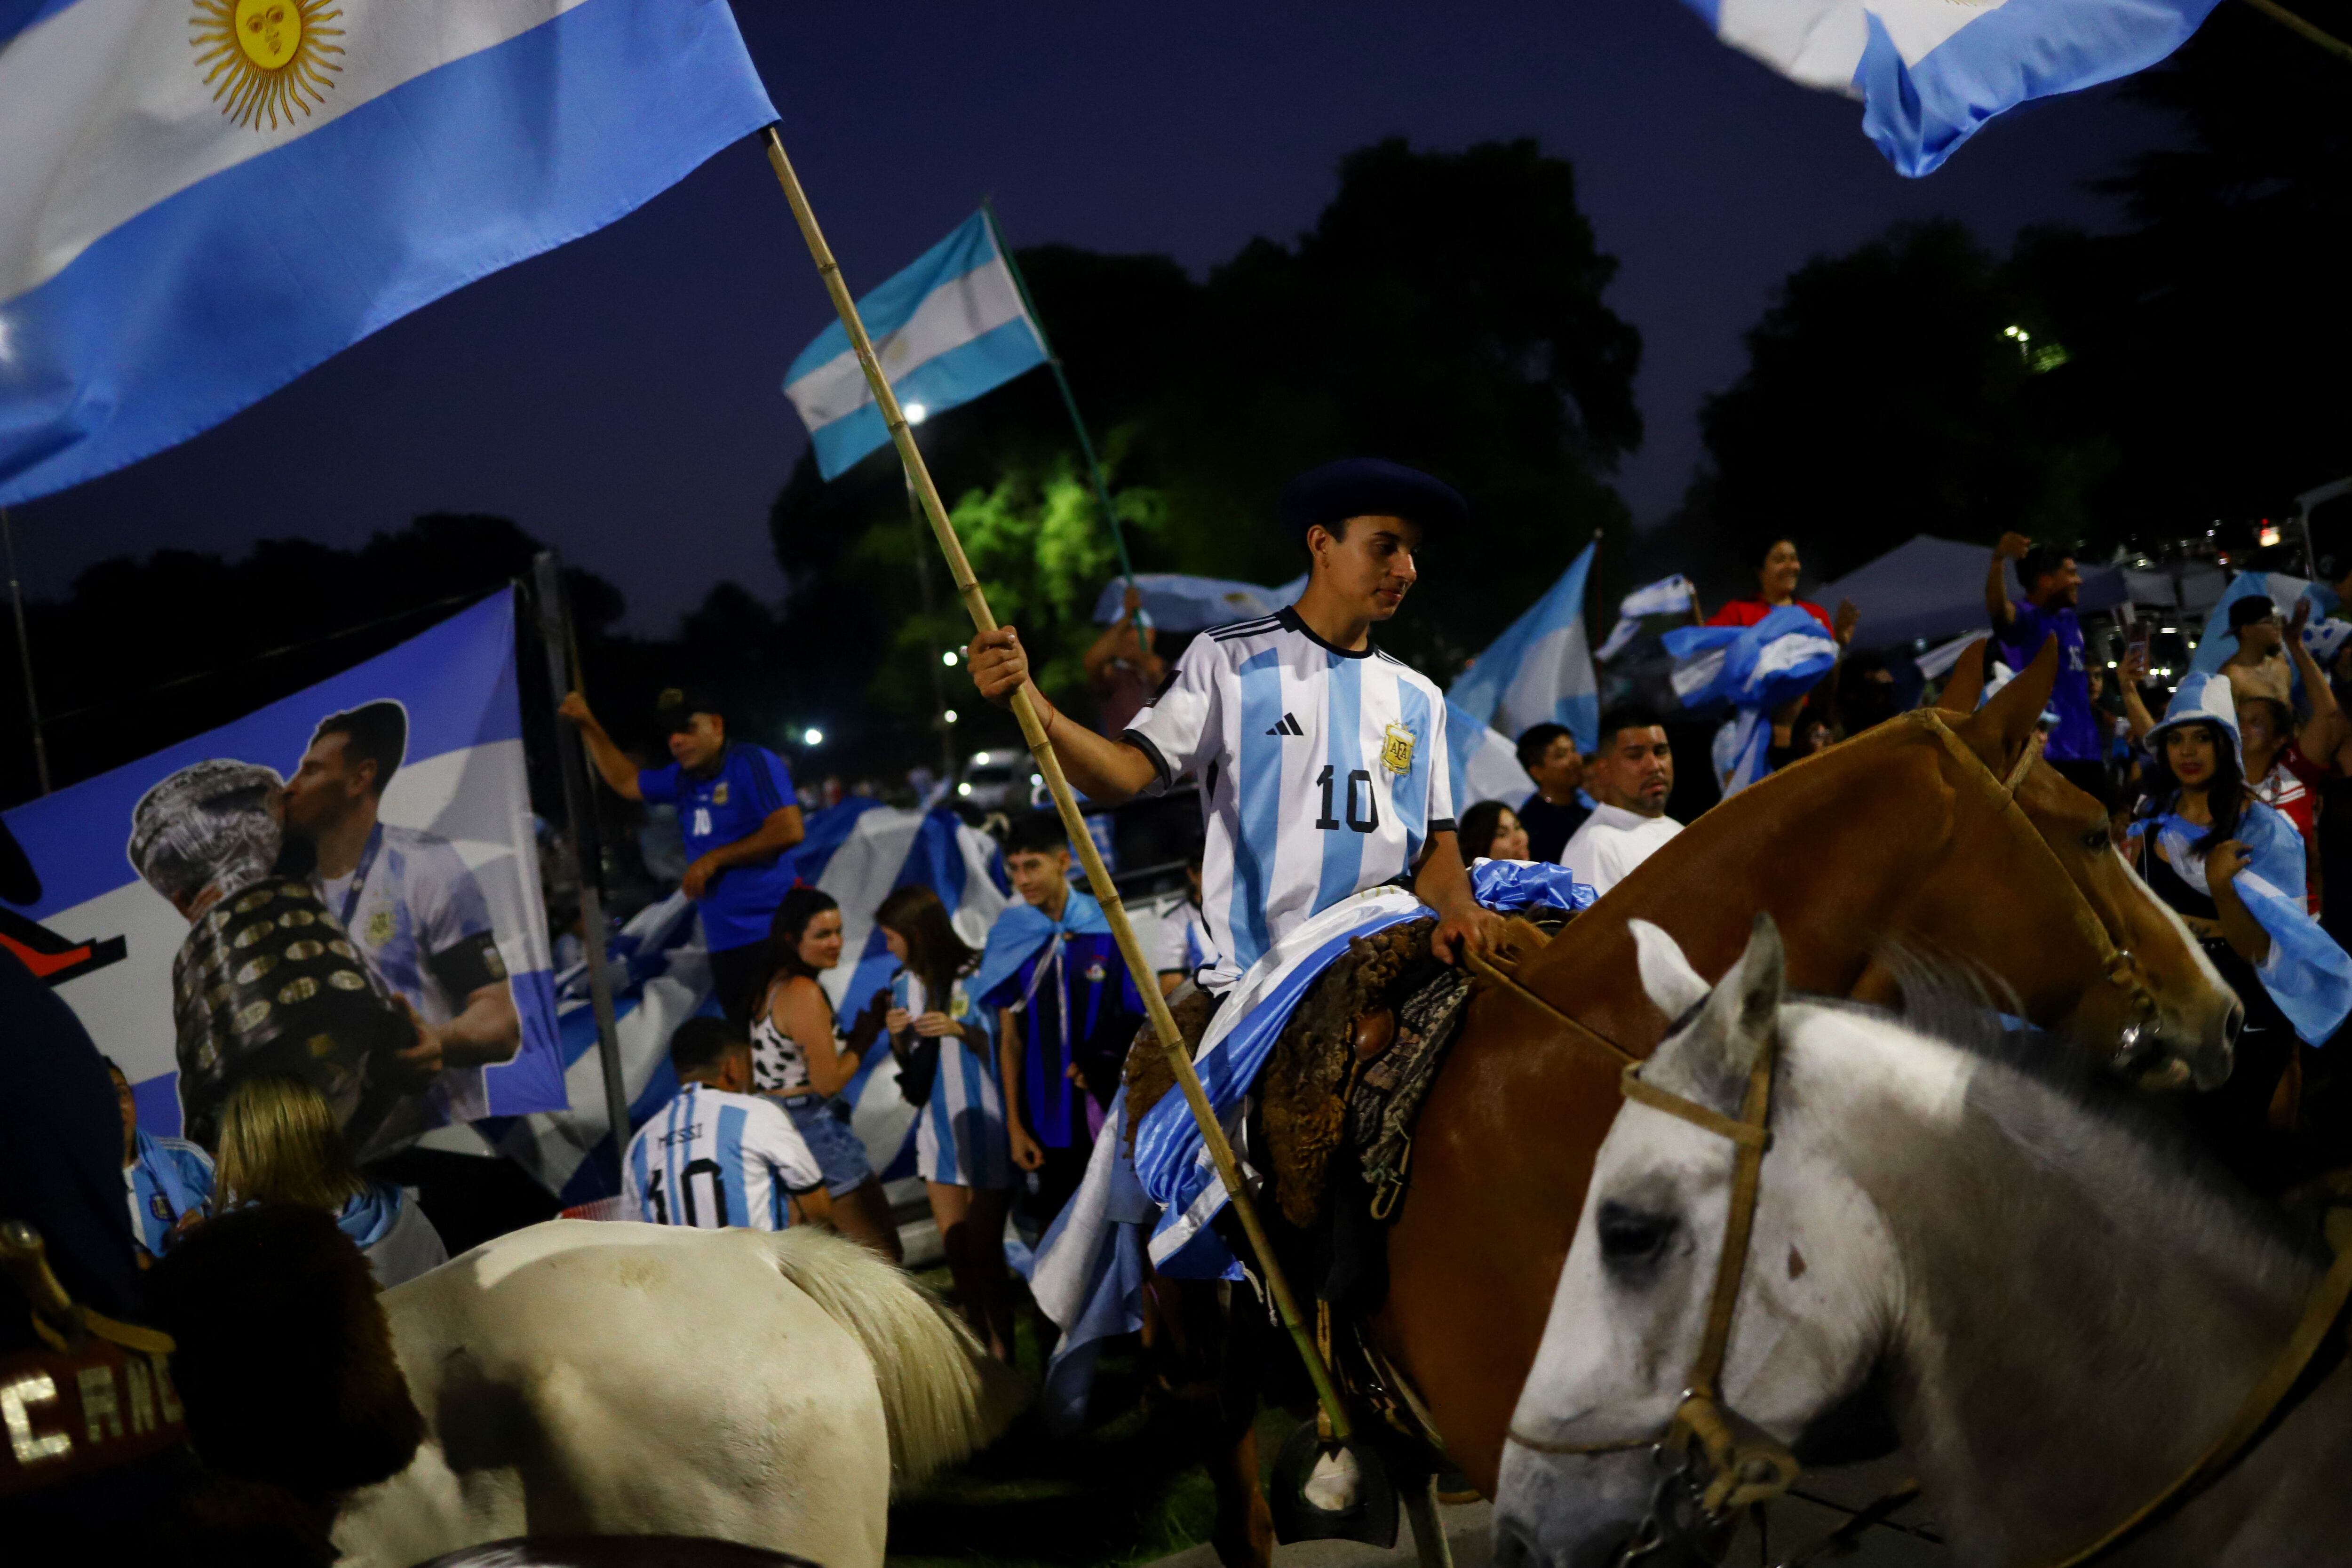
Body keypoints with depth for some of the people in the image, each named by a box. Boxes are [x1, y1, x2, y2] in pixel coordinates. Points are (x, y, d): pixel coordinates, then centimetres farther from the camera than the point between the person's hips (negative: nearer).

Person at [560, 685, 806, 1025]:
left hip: (769, 936, -8)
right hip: (724, 943, 8)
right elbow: (627, 782, 34)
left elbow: (789, 830, -18)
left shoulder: (752, 764, -8)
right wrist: (589, 726, 28)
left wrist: (714, 860, -13)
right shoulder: (684, 778, 15)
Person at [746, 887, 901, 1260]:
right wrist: (869, 1034, -6)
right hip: (814, 1127, -10)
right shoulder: (804, 993, -18)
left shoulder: (771, 984, 10)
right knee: (883, 1255, -3)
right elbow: (828, 1081, -17)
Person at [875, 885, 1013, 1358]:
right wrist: (898, 1038, -4)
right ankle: (982, 1352, 18)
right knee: (956, 1253, 9)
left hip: (983, 1125, -7)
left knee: (984, 1252, -6)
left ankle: (1004, 1352, 1)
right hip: (938, 1126, 7)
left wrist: (960, 1030, -20)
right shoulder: (905, 985, 8)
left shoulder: (977, 977, -12)